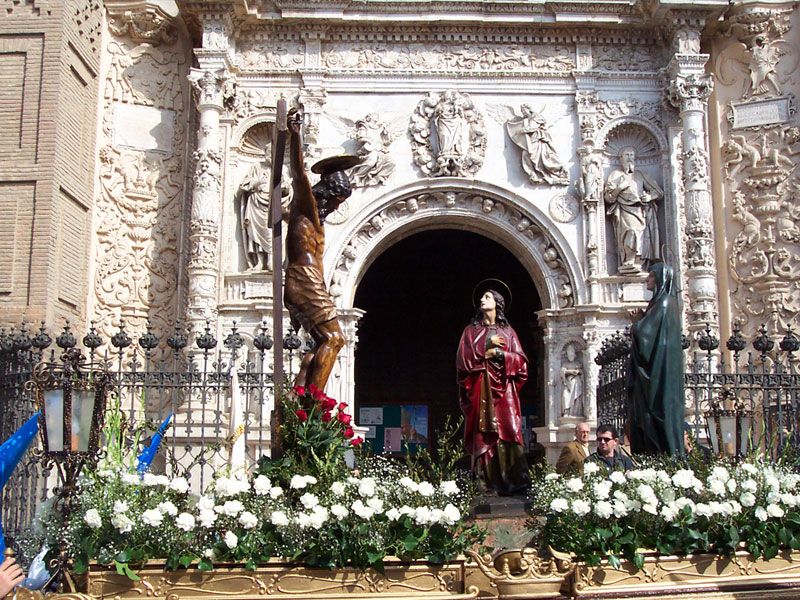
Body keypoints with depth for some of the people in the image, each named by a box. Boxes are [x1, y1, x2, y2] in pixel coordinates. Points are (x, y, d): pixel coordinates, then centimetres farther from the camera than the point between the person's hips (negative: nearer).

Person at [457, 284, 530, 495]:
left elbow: (520, 360, 6)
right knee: (484, 435, -7)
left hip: (503, 389, 0)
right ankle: (488, 484, -7)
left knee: (508, 432, -12)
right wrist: (486, 345, -5)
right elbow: (463, 357, 2)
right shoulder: (471, 330, 16)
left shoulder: (508, 332, 16)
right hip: (481, 389, 0)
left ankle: (514, 481, -14)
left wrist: (498, 354, -7)